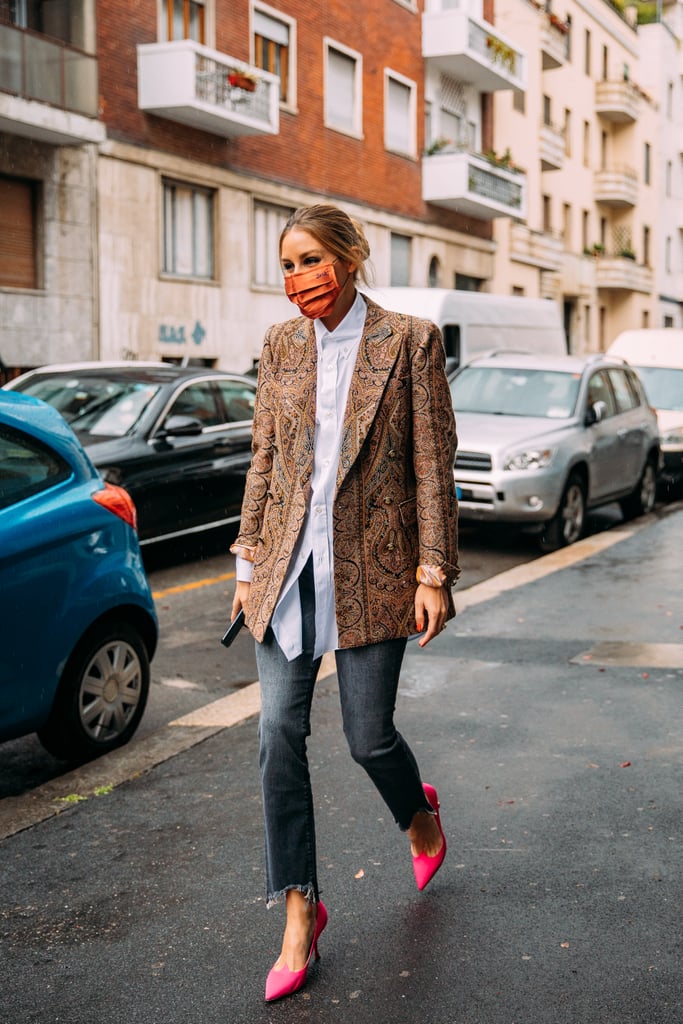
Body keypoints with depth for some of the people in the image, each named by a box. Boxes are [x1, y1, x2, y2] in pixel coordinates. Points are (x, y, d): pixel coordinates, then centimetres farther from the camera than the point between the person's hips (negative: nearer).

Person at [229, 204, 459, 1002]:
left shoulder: (409, 341, -3)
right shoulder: (281, 345, 8)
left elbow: (432, 464, -4)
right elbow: (263, 458, 11)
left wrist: (432, 572, -9)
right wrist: (250, 561, 9)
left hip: (371, 567, -3)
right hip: (289, 563, 4)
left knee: (368, 736, 4)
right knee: (279, 733, -2)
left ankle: (420, 812, 40)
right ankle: (300, 910, 11)